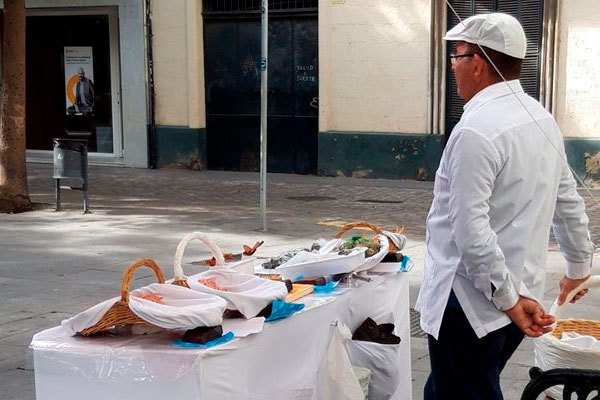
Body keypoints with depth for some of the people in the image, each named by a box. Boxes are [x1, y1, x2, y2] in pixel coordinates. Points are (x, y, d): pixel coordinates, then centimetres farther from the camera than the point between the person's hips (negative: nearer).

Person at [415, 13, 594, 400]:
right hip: (520, 293, 8)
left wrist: (507, 298, -19)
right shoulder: (541, 118, 6)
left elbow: (471, 230, -25)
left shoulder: (476, 131, -20)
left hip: (474, 301, -8)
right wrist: (579, 266, 26)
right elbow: (569, 202, 15)